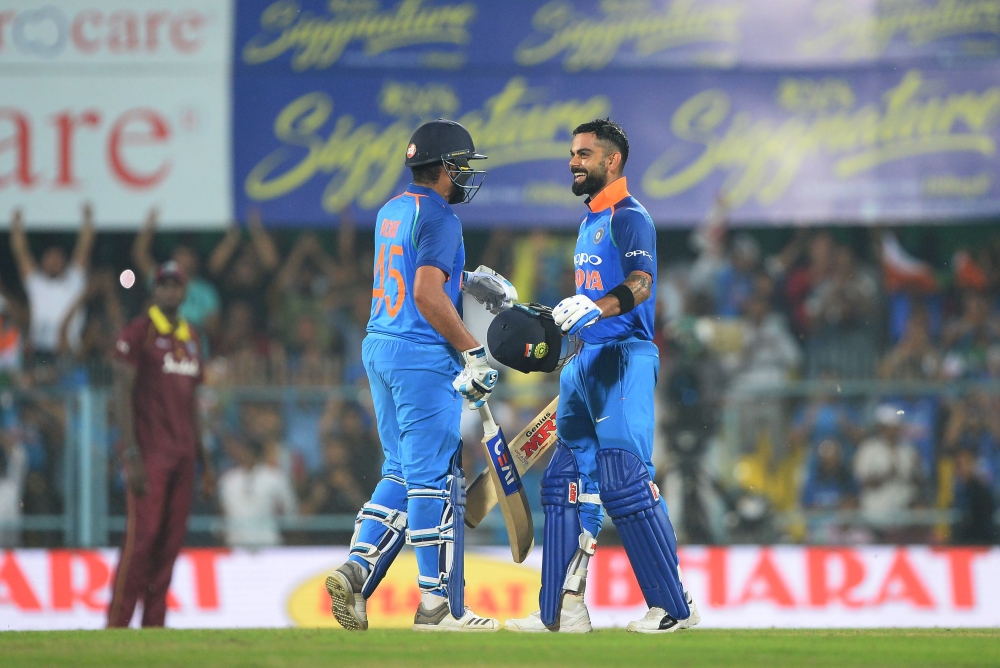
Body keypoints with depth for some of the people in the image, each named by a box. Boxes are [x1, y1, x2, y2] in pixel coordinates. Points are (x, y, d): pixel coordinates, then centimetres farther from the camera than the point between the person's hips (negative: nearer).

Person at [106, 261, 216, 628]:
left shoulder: (191, 337, 18)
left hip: (183, 455, 7)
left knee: (171, 542, 3)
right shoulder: (138, 333, -4)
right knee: (142, 536, -13)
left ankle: (154, 627, 5)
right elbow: (122, 393, -9)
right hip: (150, 453, -7)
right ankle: (116, 625, -12)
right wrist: (132, 456, -18)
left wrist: (204, 459, 19)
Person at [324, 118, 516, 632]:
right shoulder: (438, 218, -14)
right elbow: (427, 295, -22)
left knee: (402, 472, 15)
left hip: (379, 348, 9)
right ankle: (438, 605, -1)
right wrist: (473, 353, -18)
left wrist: (470, 281, 32)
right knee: (436, 478, -4)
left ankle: (355, 571, 3)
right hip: (422, 358, -9)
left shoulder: (391, 212, 14)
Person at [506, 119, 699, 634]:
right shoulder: (590, 222, 20)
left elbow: (640, 283, -26)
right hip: (588, 358, 10)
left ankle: (674, 606, -11)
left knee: (625, 481, -15)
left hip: (624, 357, -10)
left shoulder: (629, 218, -10)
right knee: (567, 480, 8)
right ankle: (563, 610, 11)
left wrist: (597, 308, -41)